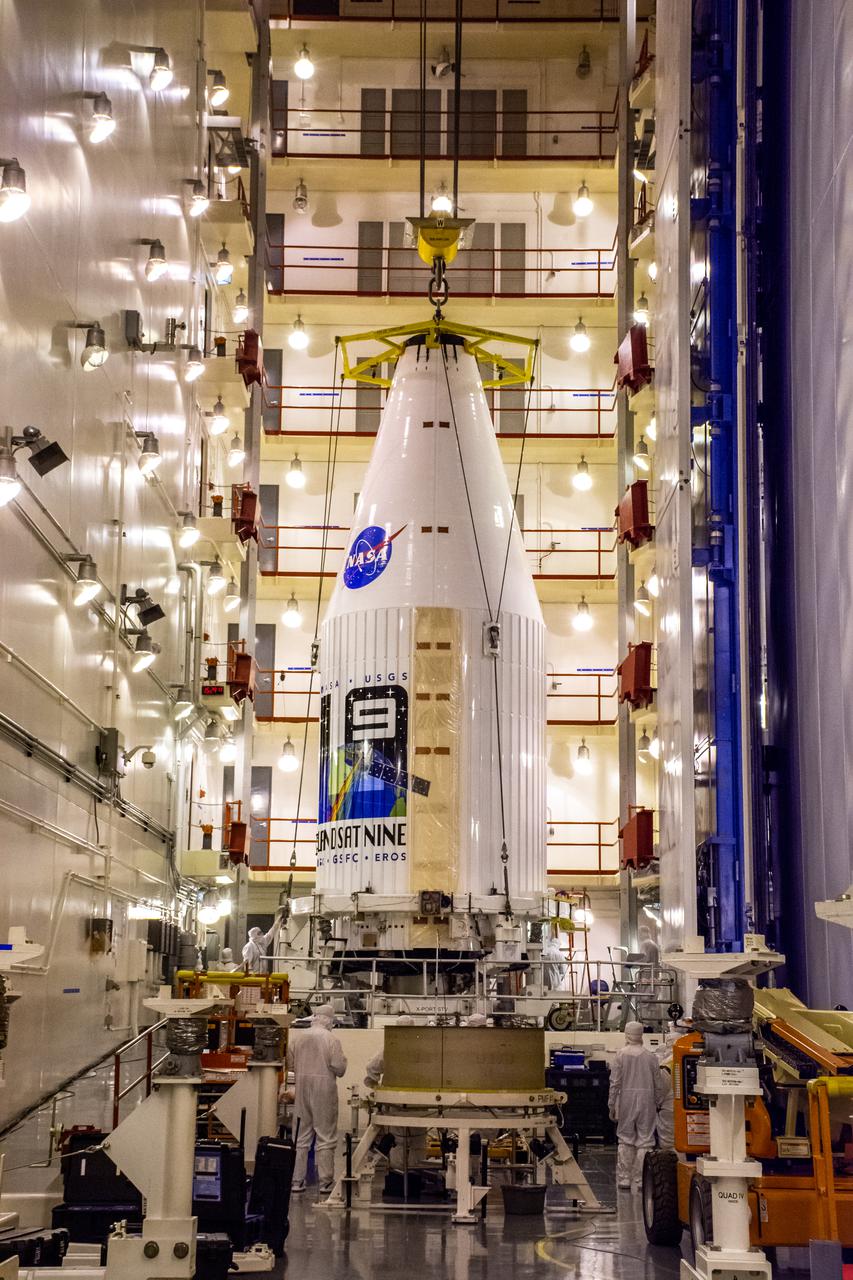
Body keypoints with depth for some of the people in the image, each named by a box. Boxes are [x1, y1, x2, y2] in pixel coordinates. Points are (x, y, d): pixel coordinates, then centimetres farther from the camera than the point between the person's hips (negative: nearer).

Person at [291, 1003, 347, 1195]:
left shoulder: (300, 1038, 3)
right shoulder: (331, 1039, -11)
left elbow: (294, 1066, 9)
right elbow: (339, 1067, -12)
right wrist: (342, 1062, 9)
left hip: (302, 1088, 4)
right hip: (324, 1090, -4)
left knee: (301, 1138, 12)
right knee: (325, 1138, 4)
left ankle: (297, 1181, 13)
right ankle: (326, 1182, 5)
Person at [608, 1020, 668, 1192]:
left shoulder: (621, 1054, -3)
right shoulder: (650, 1056, 1)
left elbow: (615, 1082, -4)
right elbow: (659, 1084, 5)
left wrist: (612, 1105, 2)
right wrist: (657, 1103, 16)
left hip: (626, 1101, 0)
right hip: (646, 1100, 0)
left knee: (625, 1141, 9)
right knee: (644, 1142, 4)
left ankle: (624, 1179, 10)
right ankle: (641, 1181, 2)